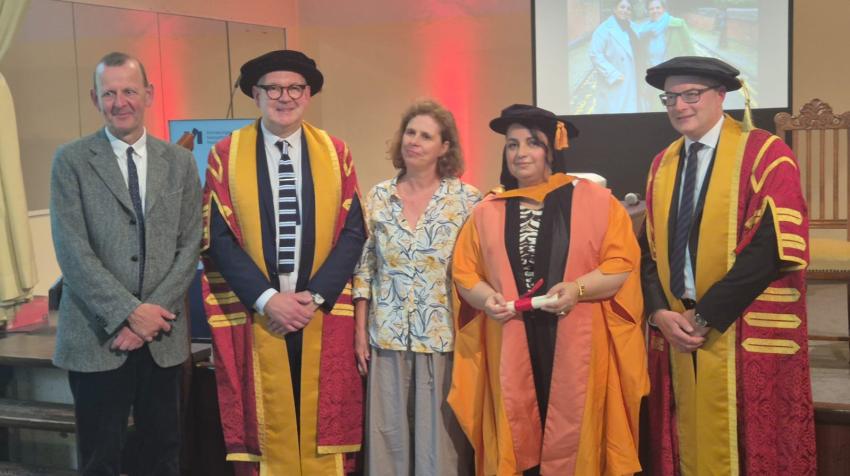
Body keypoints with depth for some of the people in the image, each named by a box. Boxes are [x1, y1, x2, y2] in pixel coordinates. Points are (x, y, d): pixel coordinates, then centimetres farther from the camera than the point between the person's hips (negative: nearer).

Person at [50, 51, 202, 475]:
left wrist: (153, 313, -9)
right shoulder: (71, 160, -2)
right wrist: (129, 312, -15)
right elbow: (72, 250, -9)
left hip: (164, 335, 3)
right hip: (96, 336, -2)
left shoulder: (180, 162, 7)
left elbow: (189, 246, 3)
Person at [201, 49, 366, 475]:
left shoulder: (335, 153, 5)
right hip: (253, 313, -1)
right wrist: (267, 299, -14)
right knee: (264, 423, 7)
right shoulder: (226, 154, 0)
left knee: (321, 423, 9)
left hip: (323, 314, 1)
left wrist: (316, 296, -11)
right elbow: (218, 237, -4)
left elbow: (354, 232, 1)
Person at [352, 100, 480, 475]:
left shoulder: (466, 198, -3)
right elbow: (364, 268, 7)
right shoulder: (378, 197, 4)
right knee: (388, 433, 8)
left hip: (444, 337, -2)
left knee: (440, 434, 4)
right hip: (388, 336, 2)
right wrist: (360, 331, 3)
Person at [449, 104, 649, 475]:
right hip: (512, 349, 3)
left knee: (576, 438, 0)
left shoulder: (594, 200, 2)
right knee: (518, 441, 5)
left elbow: (623, 263, -3)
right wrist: (486, 298, -9)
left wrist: (578, 289, -19)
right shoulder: (488, 211, 11)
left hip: (577, 348, -2)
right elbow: (464, 272, 12)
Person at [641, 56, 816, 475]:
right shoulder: (663, 164, 12)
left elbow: (774, 246, -16)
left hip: (745, 334, -5)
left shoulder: (765, 154, -7)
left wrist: (706, 316, -17)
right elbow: (650, 247, 11)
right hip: (676, 331, 5)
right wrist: (659, 311, -7)